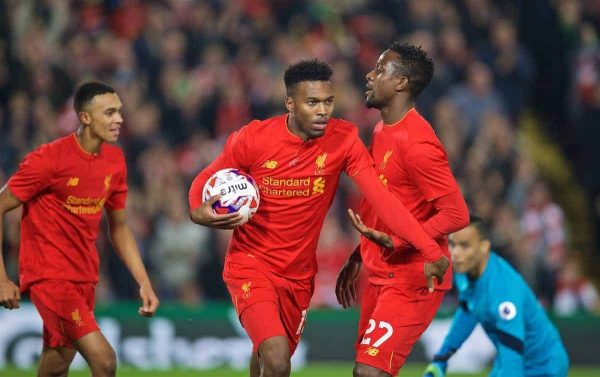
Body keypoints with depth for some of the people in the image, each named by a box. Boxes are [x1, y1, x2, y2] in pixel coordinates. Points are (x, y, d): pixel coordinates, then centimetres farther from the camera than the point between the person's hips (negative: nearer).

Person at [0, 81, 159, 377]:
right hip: (49, 276, -8)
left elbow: (119, 227, 17)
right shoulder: (48, 159, -16)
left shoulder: (115, 161, 5)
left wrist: (144, 283, 9)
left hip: (84, 278, 8)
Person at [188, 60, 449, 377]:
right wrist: (199, 212, -23)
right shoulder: (253, 138, -14)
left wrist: (431, 251, -25)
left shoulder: (342, 139, -10)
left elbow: (381, 197, -16)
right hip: (251, 265, -4)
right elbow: (204, 181, 0)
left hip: (300, 274, 4)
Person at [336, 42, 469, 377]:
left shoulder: (417, 143, -19)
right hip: (382, 273, 10)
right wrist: (357, 259, 23)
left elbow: (457, 214, -23)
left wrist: (395, 242, -29)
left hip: (412, 281, -10)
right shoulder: (382, 131, 12)